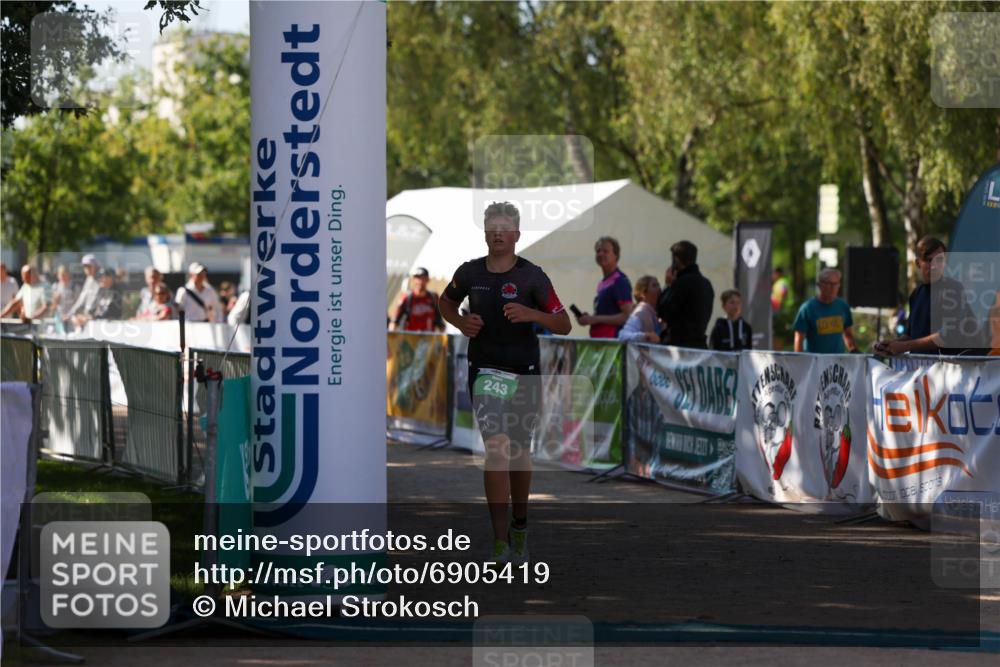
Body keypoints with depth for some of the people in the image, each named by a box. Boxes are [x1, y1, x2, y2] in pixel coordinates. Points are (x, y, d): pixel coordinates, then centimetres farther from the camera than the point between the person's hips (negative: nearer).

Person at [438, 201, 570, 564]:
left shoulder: (532, 276, -6)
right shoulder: (470, 272, 0)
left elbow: (563, 325, -7)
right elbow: (446, 301, 21)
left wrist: (531, 314, -24)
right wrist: (461, 322, -1)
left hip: (524, 372, 0)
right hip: (485, 371, 0)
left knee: (519, 451, 14)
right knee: (497, 449, -14)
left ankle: (519, 528, 34)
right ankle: (500, 541, -16)